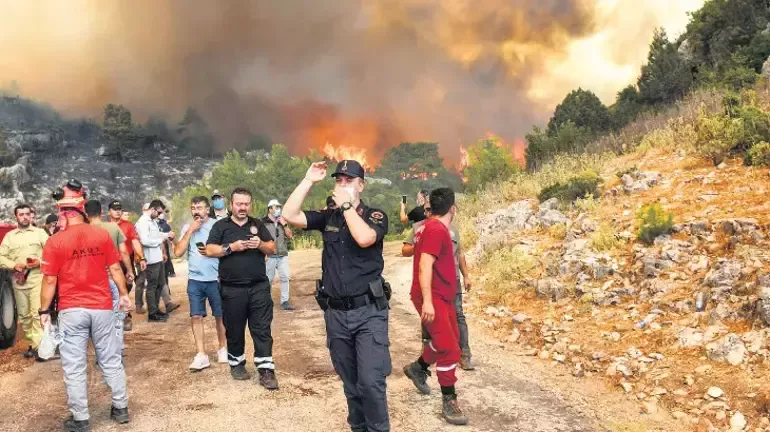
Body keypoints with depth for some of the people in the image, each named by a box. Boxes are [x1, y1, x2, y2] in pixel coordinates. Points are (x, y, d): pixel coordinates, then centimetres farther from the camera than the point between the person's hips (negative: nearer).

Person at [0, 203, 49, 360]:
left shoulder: (40, 233, 6)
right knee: (23, 315, 8)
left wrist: (40, 261, -15)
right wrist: (14, 265, -8)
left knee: (38, 313, -12)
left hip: (37, 279, -3)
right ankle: (32, 342, 19)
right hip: (18, 281, 3)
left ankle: (38, 345, -11)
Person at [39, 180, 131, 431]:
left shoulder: (54, 242, -8)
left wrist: (44, 310, 6)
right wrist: (124, 294, 15)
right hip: (102, 307, 2)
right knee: (111, 361, 14)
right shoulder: (102, 235, -3)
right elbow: (115, 269, 3)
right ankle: (121, 408, 23)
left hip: (71, 311, -2)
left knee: (74, 367, 7)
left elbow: (50, 280, -5)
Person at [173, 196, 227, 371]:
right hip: (194, 280, 3)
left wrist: (212, 251, -16)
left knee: (220, 316, 8)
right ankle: (201, 355, 5)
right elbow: (178, 252, -5)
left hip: (215, 279, -2)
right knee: (196, 317, 0)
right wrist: (190, 230, -9)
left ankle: (222, 348, 25)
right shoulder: (187, 228, 5)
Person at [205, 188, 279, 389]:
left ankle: (266, 370, 1)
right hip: (232, 289, -1)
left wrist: (260, 244, -12)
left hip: (259, 287, 1)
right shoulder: (220, 226, 3)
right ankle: (236, 363, 27)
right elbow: (210, 250, -5)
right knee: (234, 330, 10)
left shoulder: (258, 224, 10)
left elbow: (272, 248, 9)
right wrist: (231, 247, -18)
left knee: (262, 329, -1)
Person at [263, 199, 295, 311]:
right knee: (269, 279, 5)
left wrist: (284, 225, -4)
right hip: (270, 256, -4)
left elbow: (290, 235, 8)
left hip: (283, 256, 4)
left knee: (285, 278, -2)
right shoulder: (263, 222, -4)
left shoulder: (282, 221, 13)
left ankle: (285, 301, 2)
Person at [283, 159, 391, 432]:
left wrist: (347, 205, -15)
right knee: (350, 382, 15)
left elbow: (364, 238, -25)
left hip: (368, 312, -4)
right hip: (336, 313, 4)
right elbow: (290, 215, -4)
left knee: (371, 381, -10)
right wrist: (309, 181, -6)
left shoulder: (375, 216, -3)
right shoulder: (328, 217, 7)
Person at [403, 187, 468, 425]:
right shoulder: (437, 230, -19)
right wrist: (427, 300, -31)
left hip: (441, 296, 10)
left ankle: (418, 368, 37)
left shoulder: (430, 227, 12)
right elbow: (425, 266, -26)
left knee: (450, 339, 20)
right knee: (449, 348, -9)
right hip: (433, 298, -10)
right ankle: (449, 402, -1)